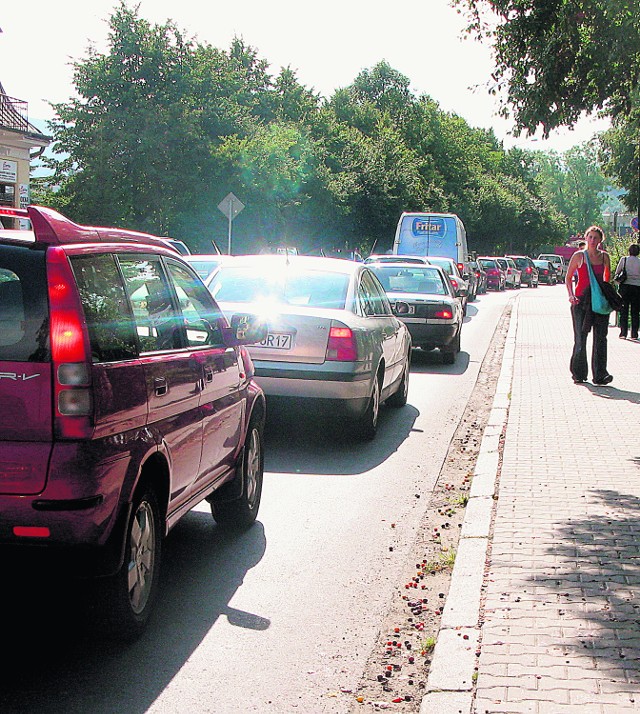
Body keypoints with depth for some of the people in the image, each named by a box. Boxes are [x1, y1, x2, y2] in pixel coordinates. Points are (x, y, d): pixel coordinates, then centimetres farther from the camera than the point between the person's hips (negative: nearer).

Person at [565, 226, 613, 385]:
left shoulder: (604, 256, 9)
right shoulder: (579, 256, 1)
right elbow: (568, 278, 6)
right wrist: (571, 295, -8)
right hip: (581, 300, -2)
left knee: (600, 337, -5)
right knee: (580, 338, -1)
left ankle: (599, 375, -5)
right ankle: (579, 373, 12)